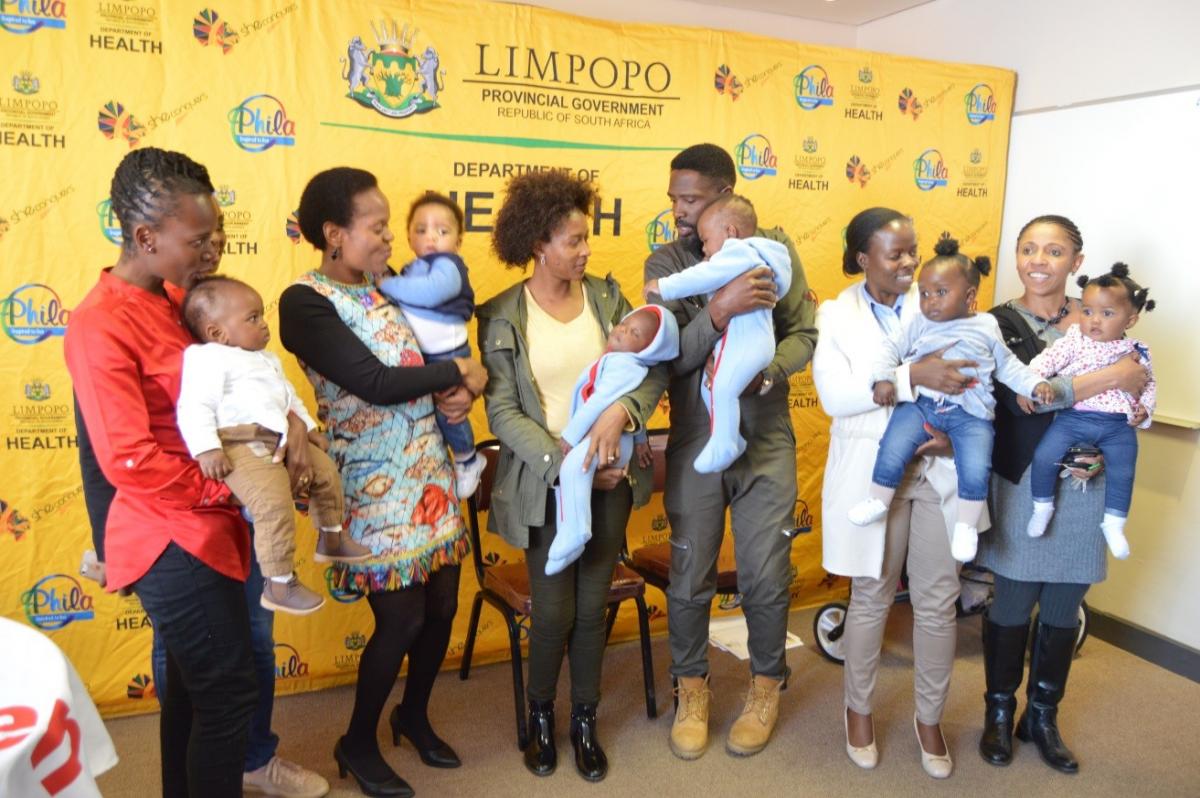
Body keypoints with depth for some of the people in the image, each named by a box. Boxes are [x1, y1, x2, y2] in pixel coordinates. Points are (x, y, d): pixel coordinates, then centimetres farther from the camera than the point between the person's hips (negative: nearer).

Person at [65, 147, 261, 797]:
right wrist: (225, 491, -12)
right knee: (228, 693, 0)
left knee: (195, 687, 21)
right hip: (176, 541, -8)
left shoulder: (178, 299, 7)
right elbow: (130, 462, -22)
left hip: (203, 528, 8)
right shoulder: (101, 327, -18)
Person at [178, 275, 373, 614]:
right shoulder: (208, 358, -8)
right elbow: (194, 407, -17)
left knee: (326, 472, 16)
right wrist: (207, 449, -26)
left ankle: (331, 539, 35)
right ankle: (279, 584, -12)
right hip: (242, 446, -10)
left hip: (283, 440, 10)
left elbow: (289, 396, 34)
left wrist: (308, 425, 29)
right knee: (275, 504, -23)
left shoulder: (266, 360, 23)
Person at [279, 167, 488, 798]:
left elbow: (442, 350, 13)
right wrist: (459, 374, -11)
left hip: (430, 471, 7)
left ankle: (414, 715, 40)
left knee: (442, 604, 13)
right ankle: (357, 745, 28)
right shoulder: (306, 301, -14)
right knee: (402, 618, 1)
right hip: (375, 484, -7)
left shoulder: (388, 280, 8)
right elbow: (374, 383, -22)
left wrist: (462, 390, -10)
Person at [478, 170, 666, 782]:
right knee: (553, 612, 4)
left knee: (593, 607, 12)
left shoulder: (606, 296, 2)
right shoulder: (501, 317, -7)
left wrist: (620, 411, -22)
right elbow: (502, 411, -10)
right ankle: (540, 715, 34)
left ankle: (585, 720, 34)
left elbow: (652, 369, -2)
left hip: (610, 477, 3)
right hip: (547, 483, -2)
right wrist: (566, 464, -18)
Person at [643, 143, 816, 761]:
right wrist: (719, 311, -28)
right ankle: (691, 686, 33)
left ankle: (766, 685, 33)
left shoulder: (775, 248, 0)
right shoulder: (665, 263, -2)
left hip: (766, 439, 0)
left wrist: (767, 371, -20)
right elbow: (666, 357, -12)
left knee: (765, 575, 7)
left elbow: (803, 333, 0)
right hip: (695, 440, 0)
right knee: (690, 575, 10)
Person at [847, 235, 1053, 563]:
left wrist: (1035, 383, 4)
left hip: (970, 413, 0)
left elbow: (1007, 366, 16)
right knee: (891, 452, -17)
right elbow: (892, 348, 6)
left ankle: (967, 526, 5)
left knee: (975, 471, -17)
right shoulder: (919, 323, 7)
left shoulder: (987, 326, 9)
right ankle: (878, 501, 8)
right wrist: (884, 377, -10)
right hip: (921, 403, 1)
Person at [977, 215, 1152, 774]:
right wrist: (1110, 376, -20)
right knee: (1013, 605, 6)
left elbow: (1126, 400, 10)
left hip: (1085, 484, 3)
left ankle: (1043, 716, 33)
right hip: (1021, 483, -3)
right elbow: (1017, 397, -21)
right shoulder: (999, 323, -5)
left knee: (1063, 608, 13)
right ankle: (999, 712, 28)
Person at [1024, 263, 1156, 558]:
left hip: (1118, 425, 2)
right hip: (1072, 417, -1)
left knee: (1122, 473, -5)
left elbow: (1149, 385, 17)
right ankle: (1042, 508, 8)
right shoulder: (1073, 340, 1)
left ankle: (1113, 524, 18)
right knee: (1043, 457, -16)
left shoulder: (1137, 352, 8)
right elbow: (1047, 359, -9)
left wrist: (1144, 408, -2)